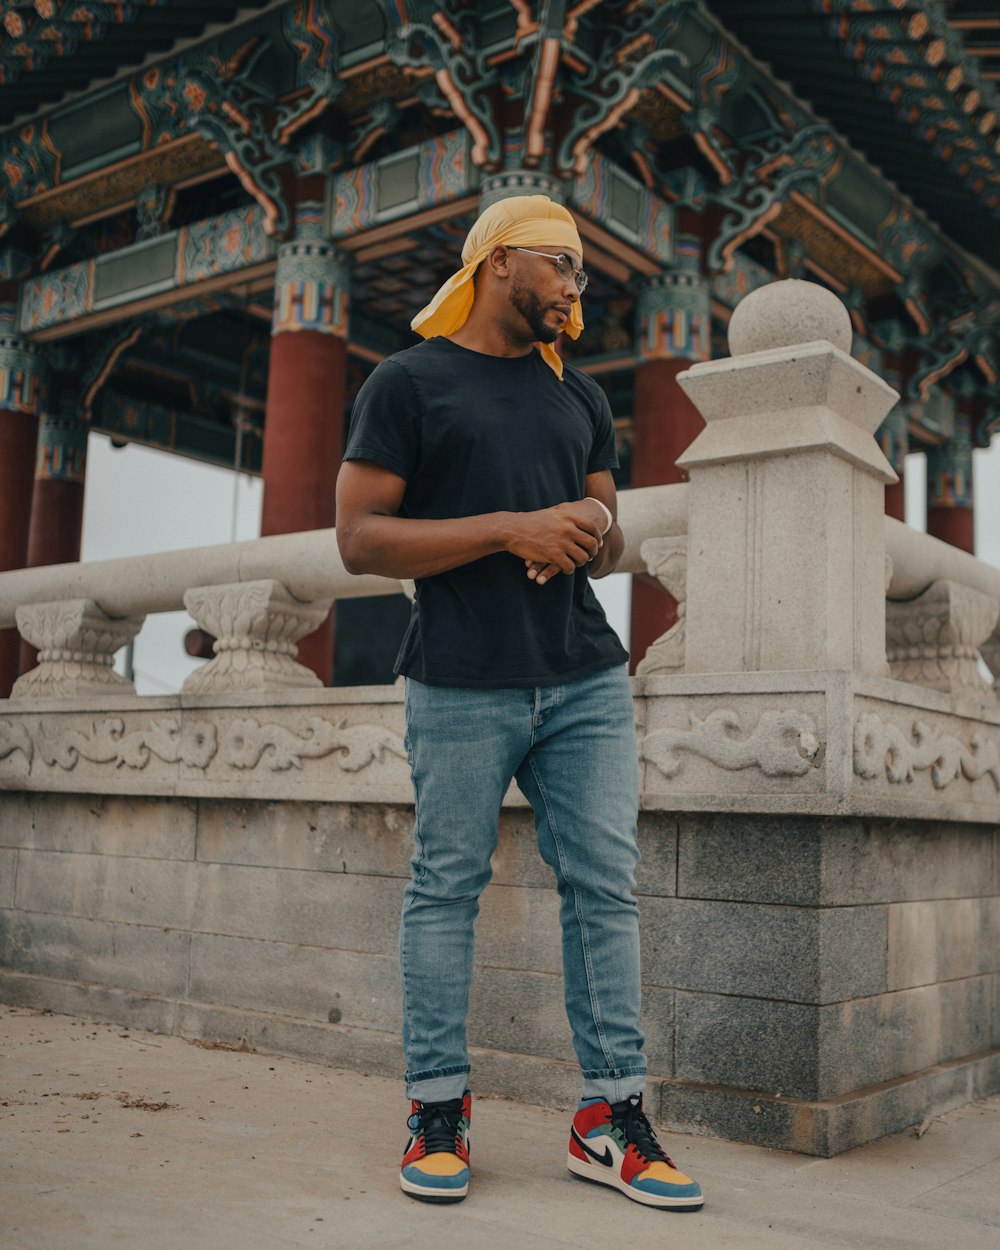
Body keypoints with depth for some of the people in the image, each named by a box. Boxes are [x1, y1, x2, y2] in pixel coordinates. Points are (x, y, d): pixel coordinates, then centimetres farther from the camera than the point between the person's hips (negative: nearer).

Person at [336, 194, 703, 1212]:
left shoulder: (580, 397, 21)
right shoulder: (409, 382, 4)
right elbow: (359, 538, -5)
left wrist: (594, 530, -1)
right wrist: (511, 529, -14)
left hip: (586, 680, 5)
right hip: (461, 686, -4)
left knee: (605, 884, 1)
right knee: (445, 889, 1)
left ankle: (610, 1115, 9)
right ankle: (437, 1110, 14)